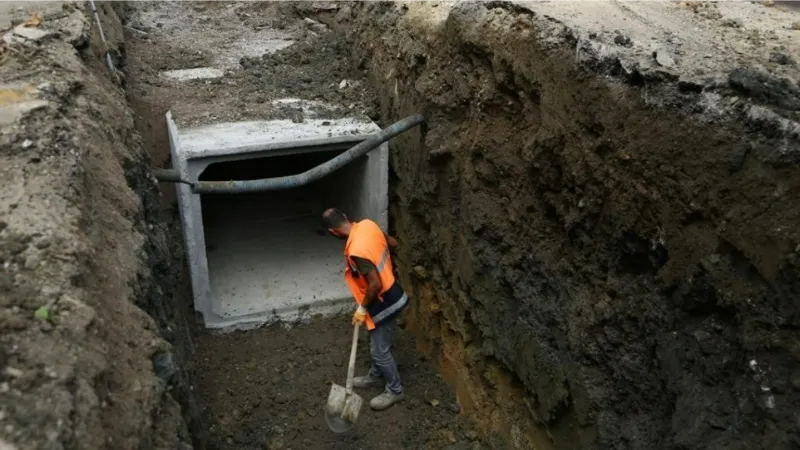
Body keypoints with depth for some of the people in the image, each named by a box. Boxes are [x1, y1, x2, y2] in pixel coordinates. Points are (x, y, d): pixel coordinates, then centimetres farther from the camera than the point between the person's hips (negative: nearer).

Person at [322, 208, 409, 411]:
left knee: (379, 350, 11)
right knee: (378, 343, 27)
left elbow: (375, 284, -30)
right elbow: (392, 243, 7)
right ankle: (376, 376, 47)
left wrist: (362, 308, -14)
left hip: (383, 303, -9)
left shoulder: (356, 251, -34)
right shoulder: (368, 224, -9)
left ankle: (394, 390, 30)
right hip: (391, 293, 9)